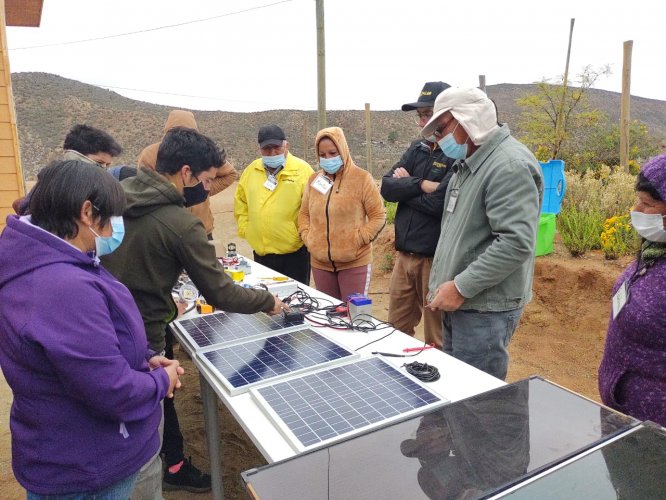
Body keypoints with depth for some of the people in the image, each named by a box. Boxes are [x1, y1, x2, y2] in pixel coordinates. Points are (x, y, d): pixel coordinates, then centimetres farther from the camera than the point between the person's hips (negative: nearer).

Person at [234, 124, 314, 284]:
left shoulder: (302, 170, -9)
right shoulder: (251, 171, 6)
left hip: (295, 252, -4)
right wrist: (245, 228, 8)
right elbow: (240, 201, 16)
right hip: (261, 253, 5)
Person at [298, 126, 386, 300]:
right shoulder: (314, 179, 8)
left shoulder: (362, 178, -6)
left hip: (354, 262, -4)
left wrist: (358, 239, -13)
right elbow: (304, 214, 17)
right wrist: (307, 237, 2)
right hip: (320, 263, 5)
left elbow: (378, 216, -6)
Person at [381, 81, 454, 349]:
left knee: (437, 340, 9)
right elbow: (386, 187, 1)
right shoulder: (418, 148, 11)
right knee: (396, 330, 19)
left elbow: (439, 203, -21)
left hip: (436, 259, -7)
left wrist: (405, 186, -6)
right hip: (404, 254, 7)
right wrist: (421, 185, -15)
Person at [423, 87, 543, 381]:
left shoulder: (510, 166, -17)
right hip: (457, 303, 10)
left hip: (484, 309, -9)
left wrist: (460, 287, -22)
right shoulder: (468, 163, 15)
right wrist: (442, 283, 14)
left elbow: (517, 242, -26)